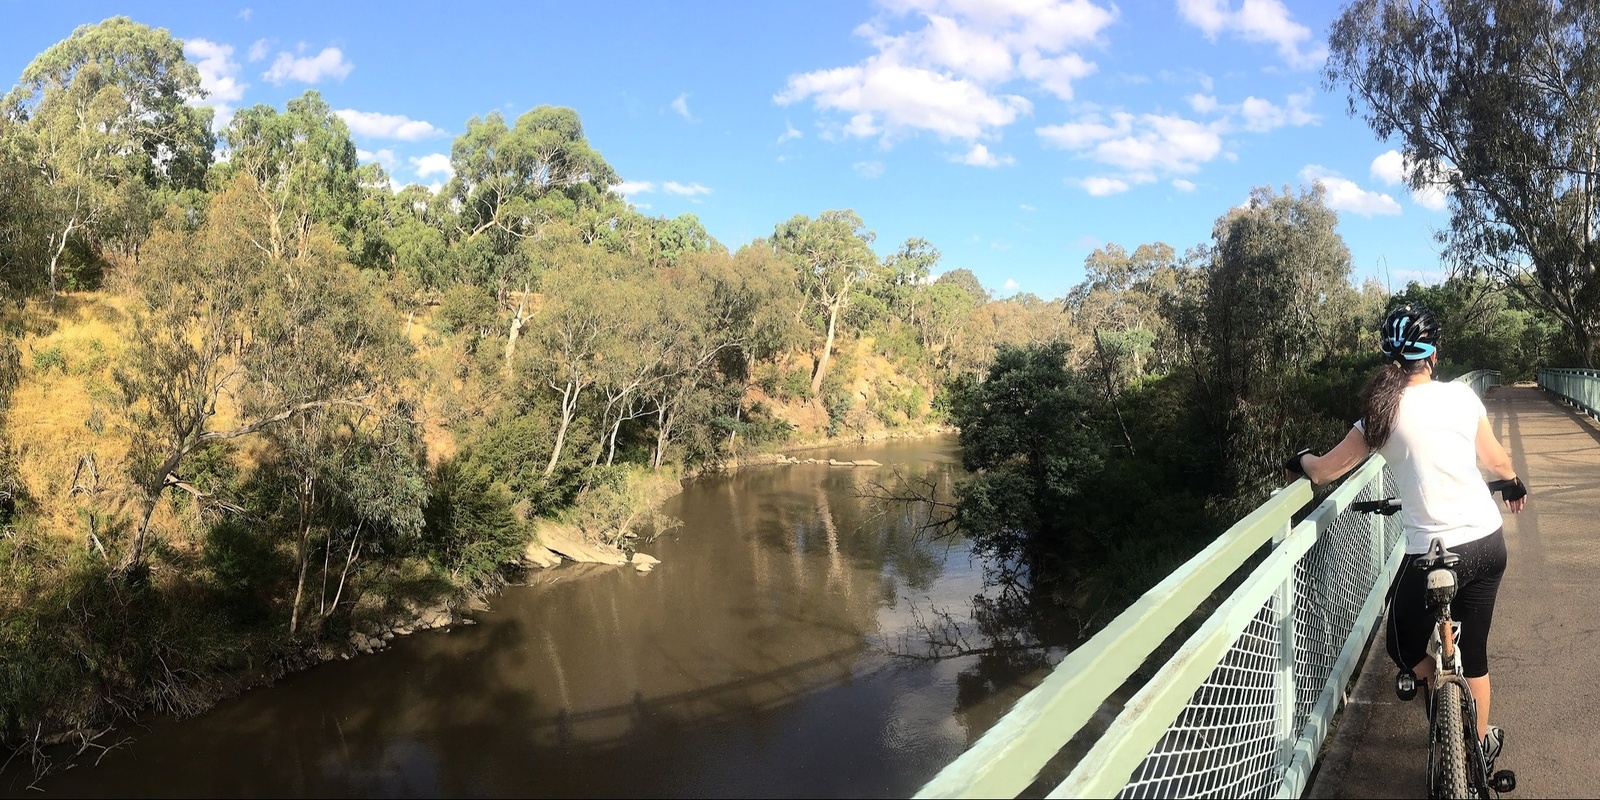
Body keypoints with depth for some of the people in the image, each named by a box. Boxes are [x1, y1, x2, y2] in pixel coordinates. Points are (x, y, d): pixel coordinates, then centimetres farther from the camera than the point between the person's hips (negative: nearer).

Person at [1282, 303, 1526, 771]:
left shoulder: (1384, 413, -7)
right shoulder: (1462, 395, 0)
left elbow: (1323, 471, 0)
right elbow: (1496, 459, 15)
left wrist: (1301, 460, 23)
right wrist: (1514, 484, 38)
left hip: (1432, 551, -4)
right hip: (1489, 542, 4)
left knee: (1405, 646, 19)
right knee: (1473, 652, 20)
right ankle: (1482, 743, 32)